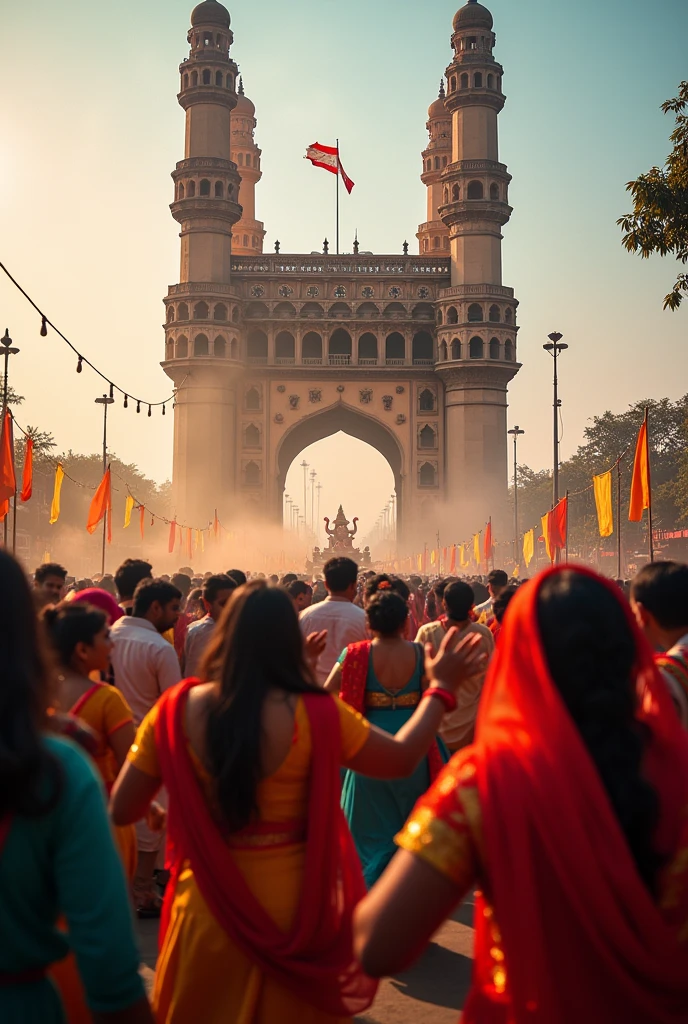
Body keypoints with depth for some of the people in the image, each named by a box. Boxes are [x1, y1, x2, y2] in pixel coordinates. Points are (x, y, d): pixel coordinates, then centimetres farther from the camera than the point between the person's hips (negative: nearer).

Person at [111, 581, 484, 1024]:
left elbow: (121, 810, -7)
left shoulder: (178, 709, -13)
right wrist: (441, 688, 10)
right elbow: (402, 759, -3)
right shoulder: (316, 714, -16)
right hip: (293, 912, -1)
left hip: (207, 909, 1)